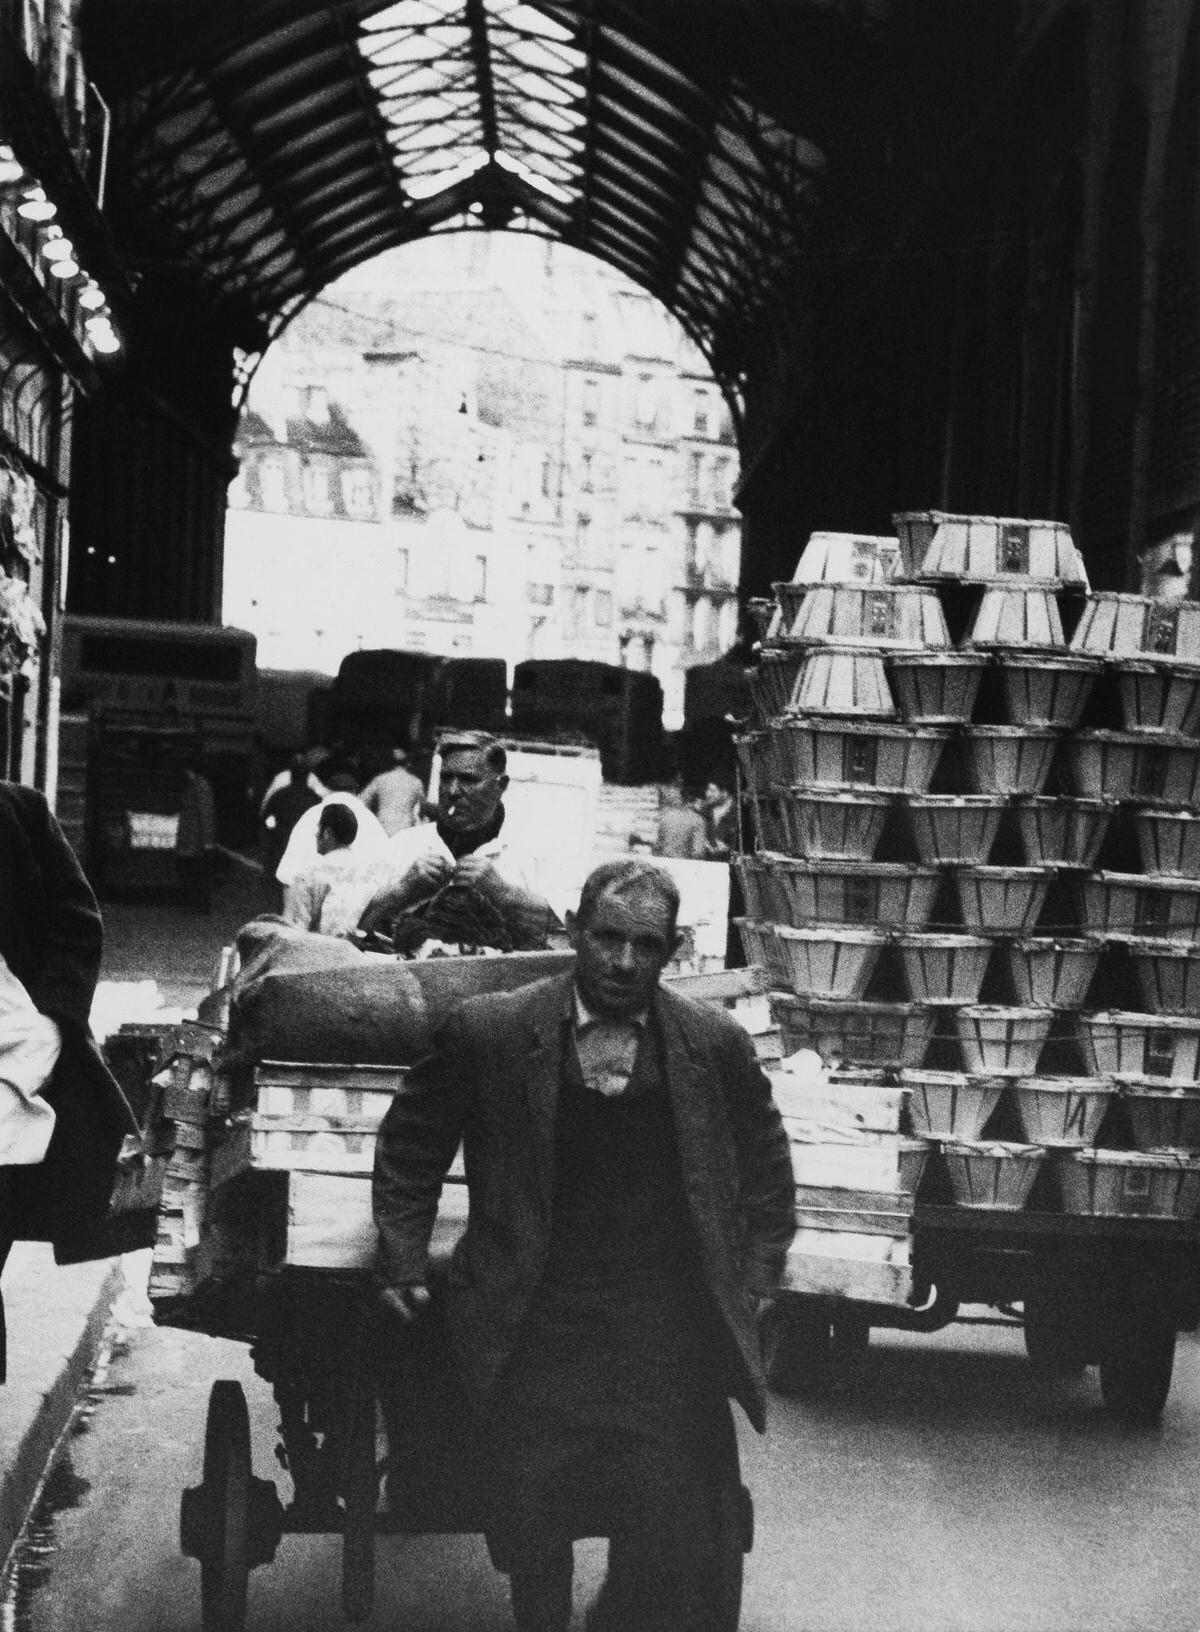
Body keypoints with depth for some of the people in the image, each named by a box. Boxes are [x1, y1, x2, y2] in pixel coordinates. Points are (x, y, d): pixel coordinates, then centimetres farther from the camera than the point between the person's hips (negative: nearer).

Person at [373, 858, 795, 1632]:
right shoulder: (491, 1032, -3)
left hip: (670, 1352, 1)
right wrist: (403, 1264, 4)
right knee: (533, 1565, 8)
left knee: (672, 1555, 2)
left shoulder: (717, 1044, 2)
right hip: (533, 1345, 0)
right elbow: (409, 1147, 10)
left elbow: (766, 1169, 16)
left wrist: (755, 1282, 9)